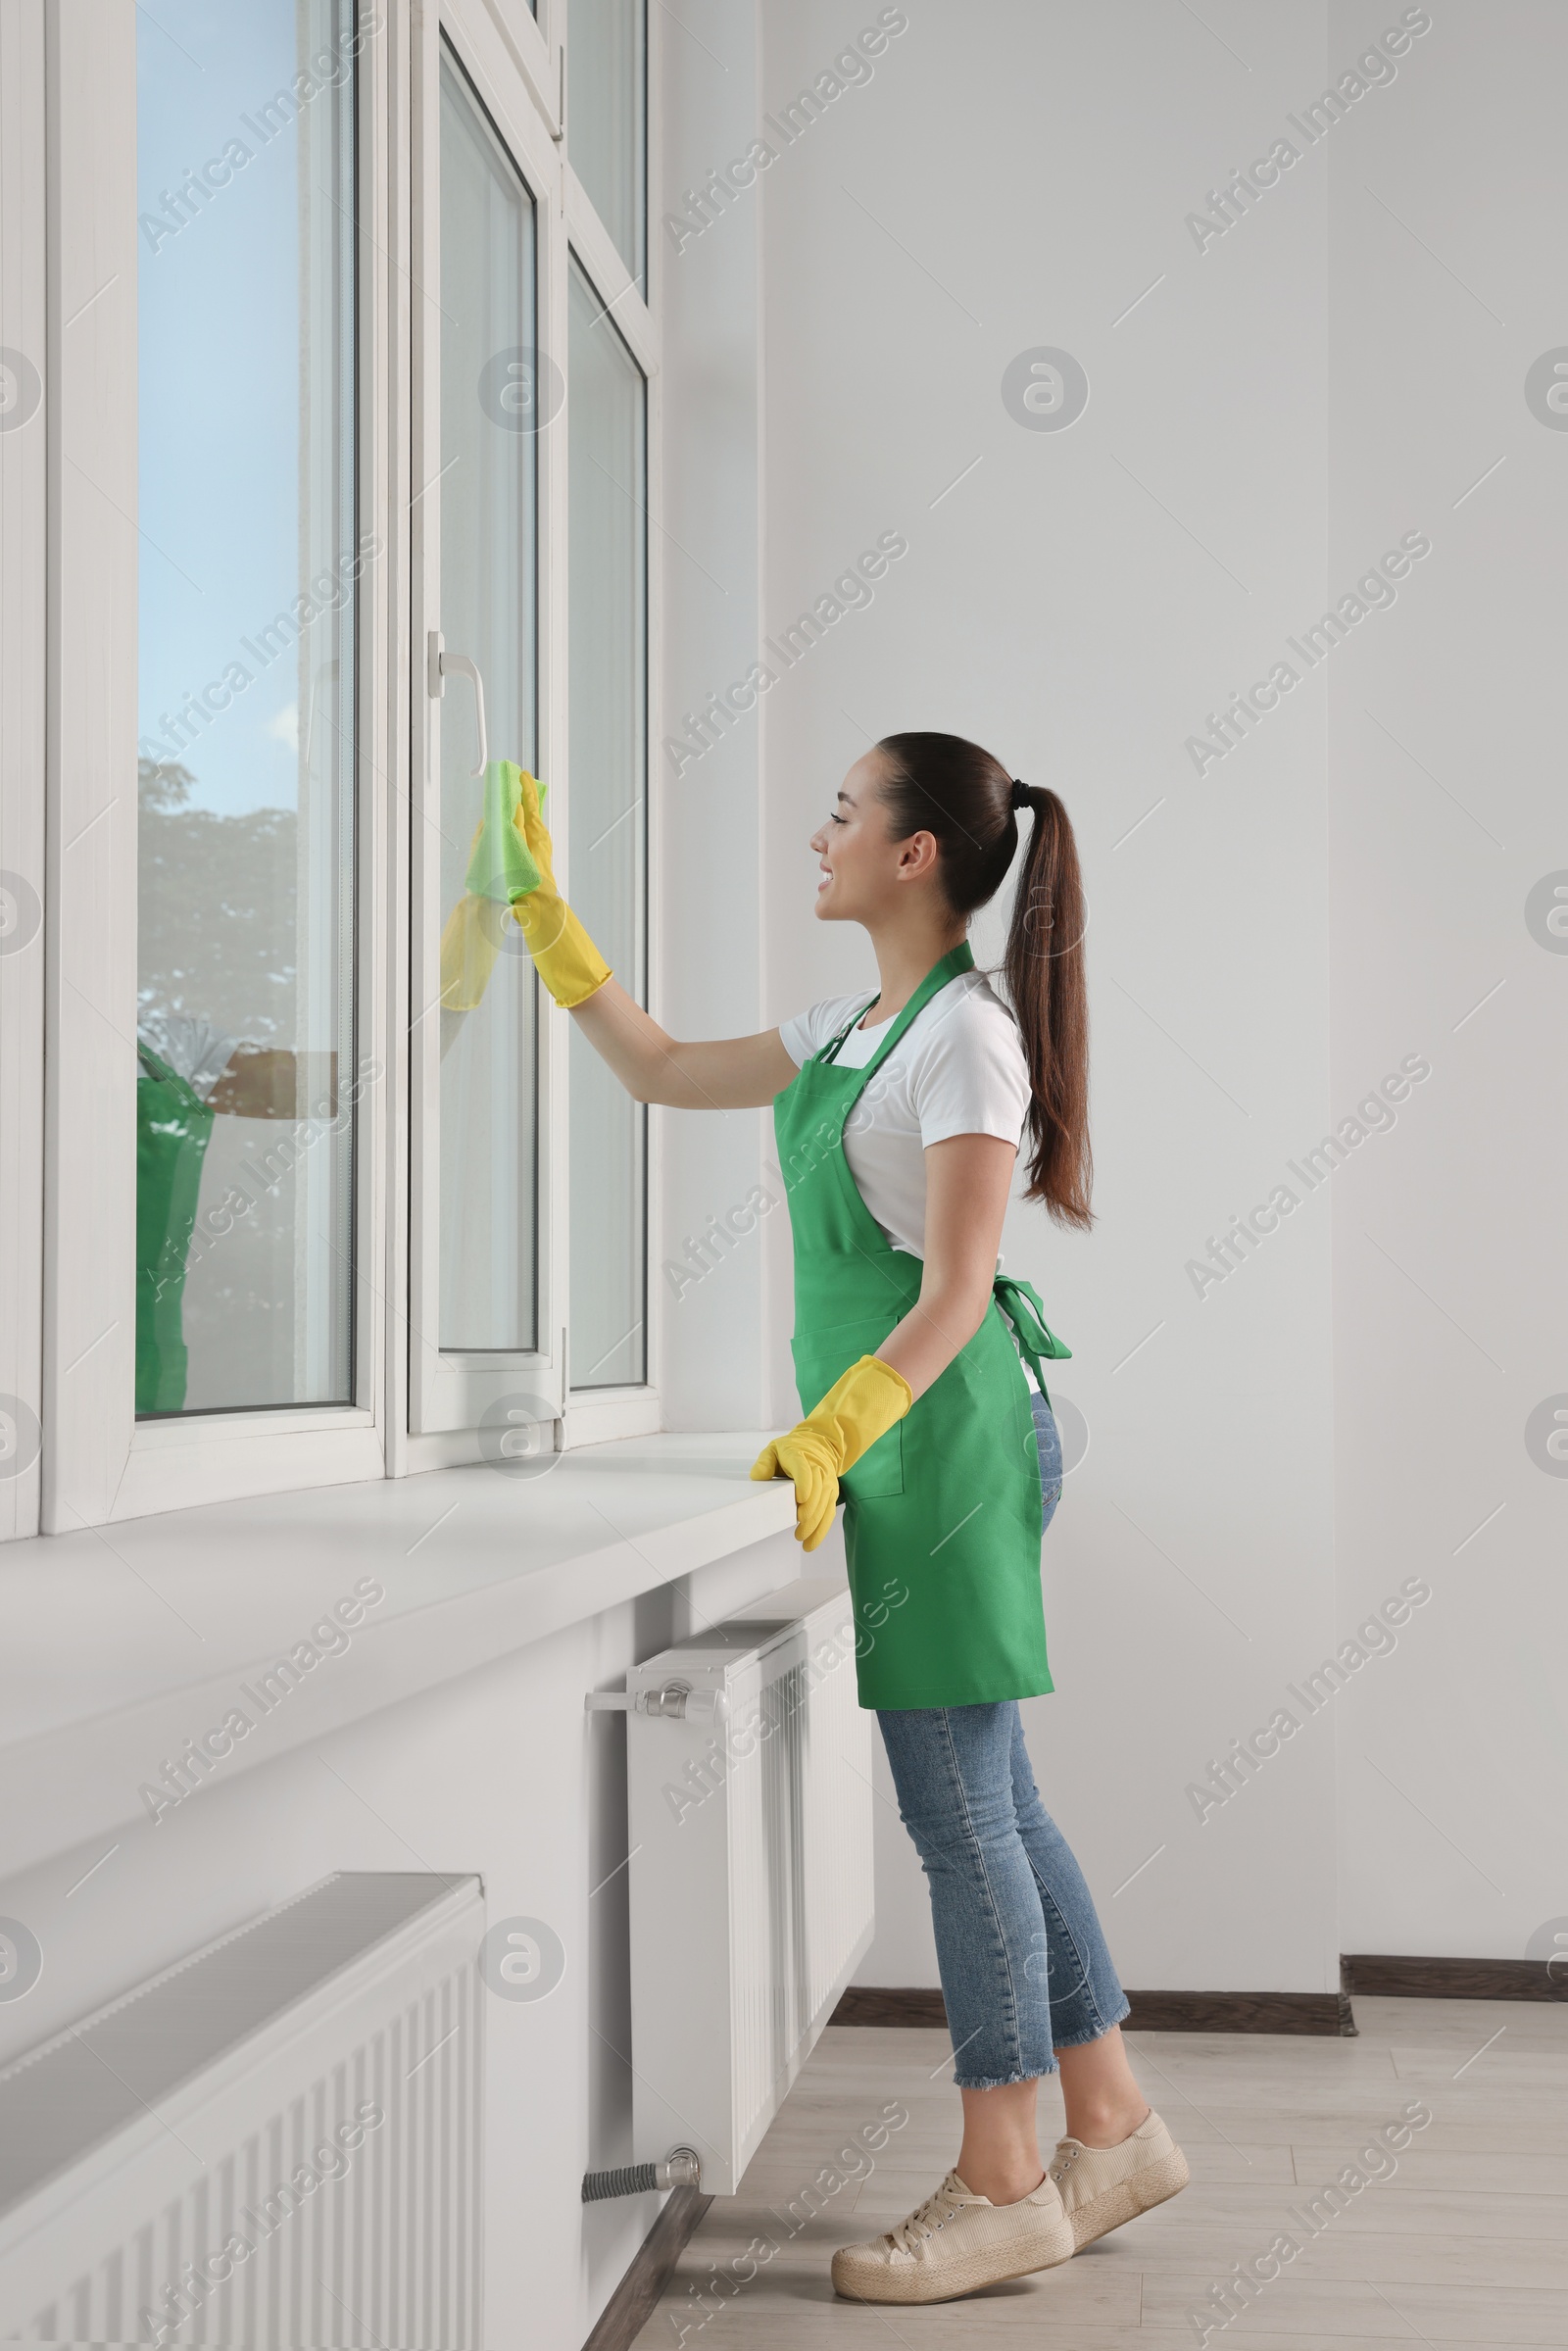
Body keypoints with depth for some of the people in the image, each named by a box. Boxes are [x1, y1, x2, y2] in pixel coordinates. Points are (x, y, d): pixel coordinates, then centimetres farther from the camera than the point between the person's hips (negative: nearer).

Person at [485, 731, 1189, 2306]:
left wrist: (832, 1435, -24)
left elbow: (954, 1291, -17)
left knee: (959, 1811, -3)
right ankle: (1112, 2128, 24)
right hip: (896, 1440, 9)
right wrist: (545, 920, 23)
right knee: (986, 1800, 13)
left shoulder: (965, 1038, -12)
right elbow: (662, 1073, 24)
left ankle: (1004, 2185, 8)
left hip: (947, 1430, -9)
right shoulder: (855, 1027, 14)